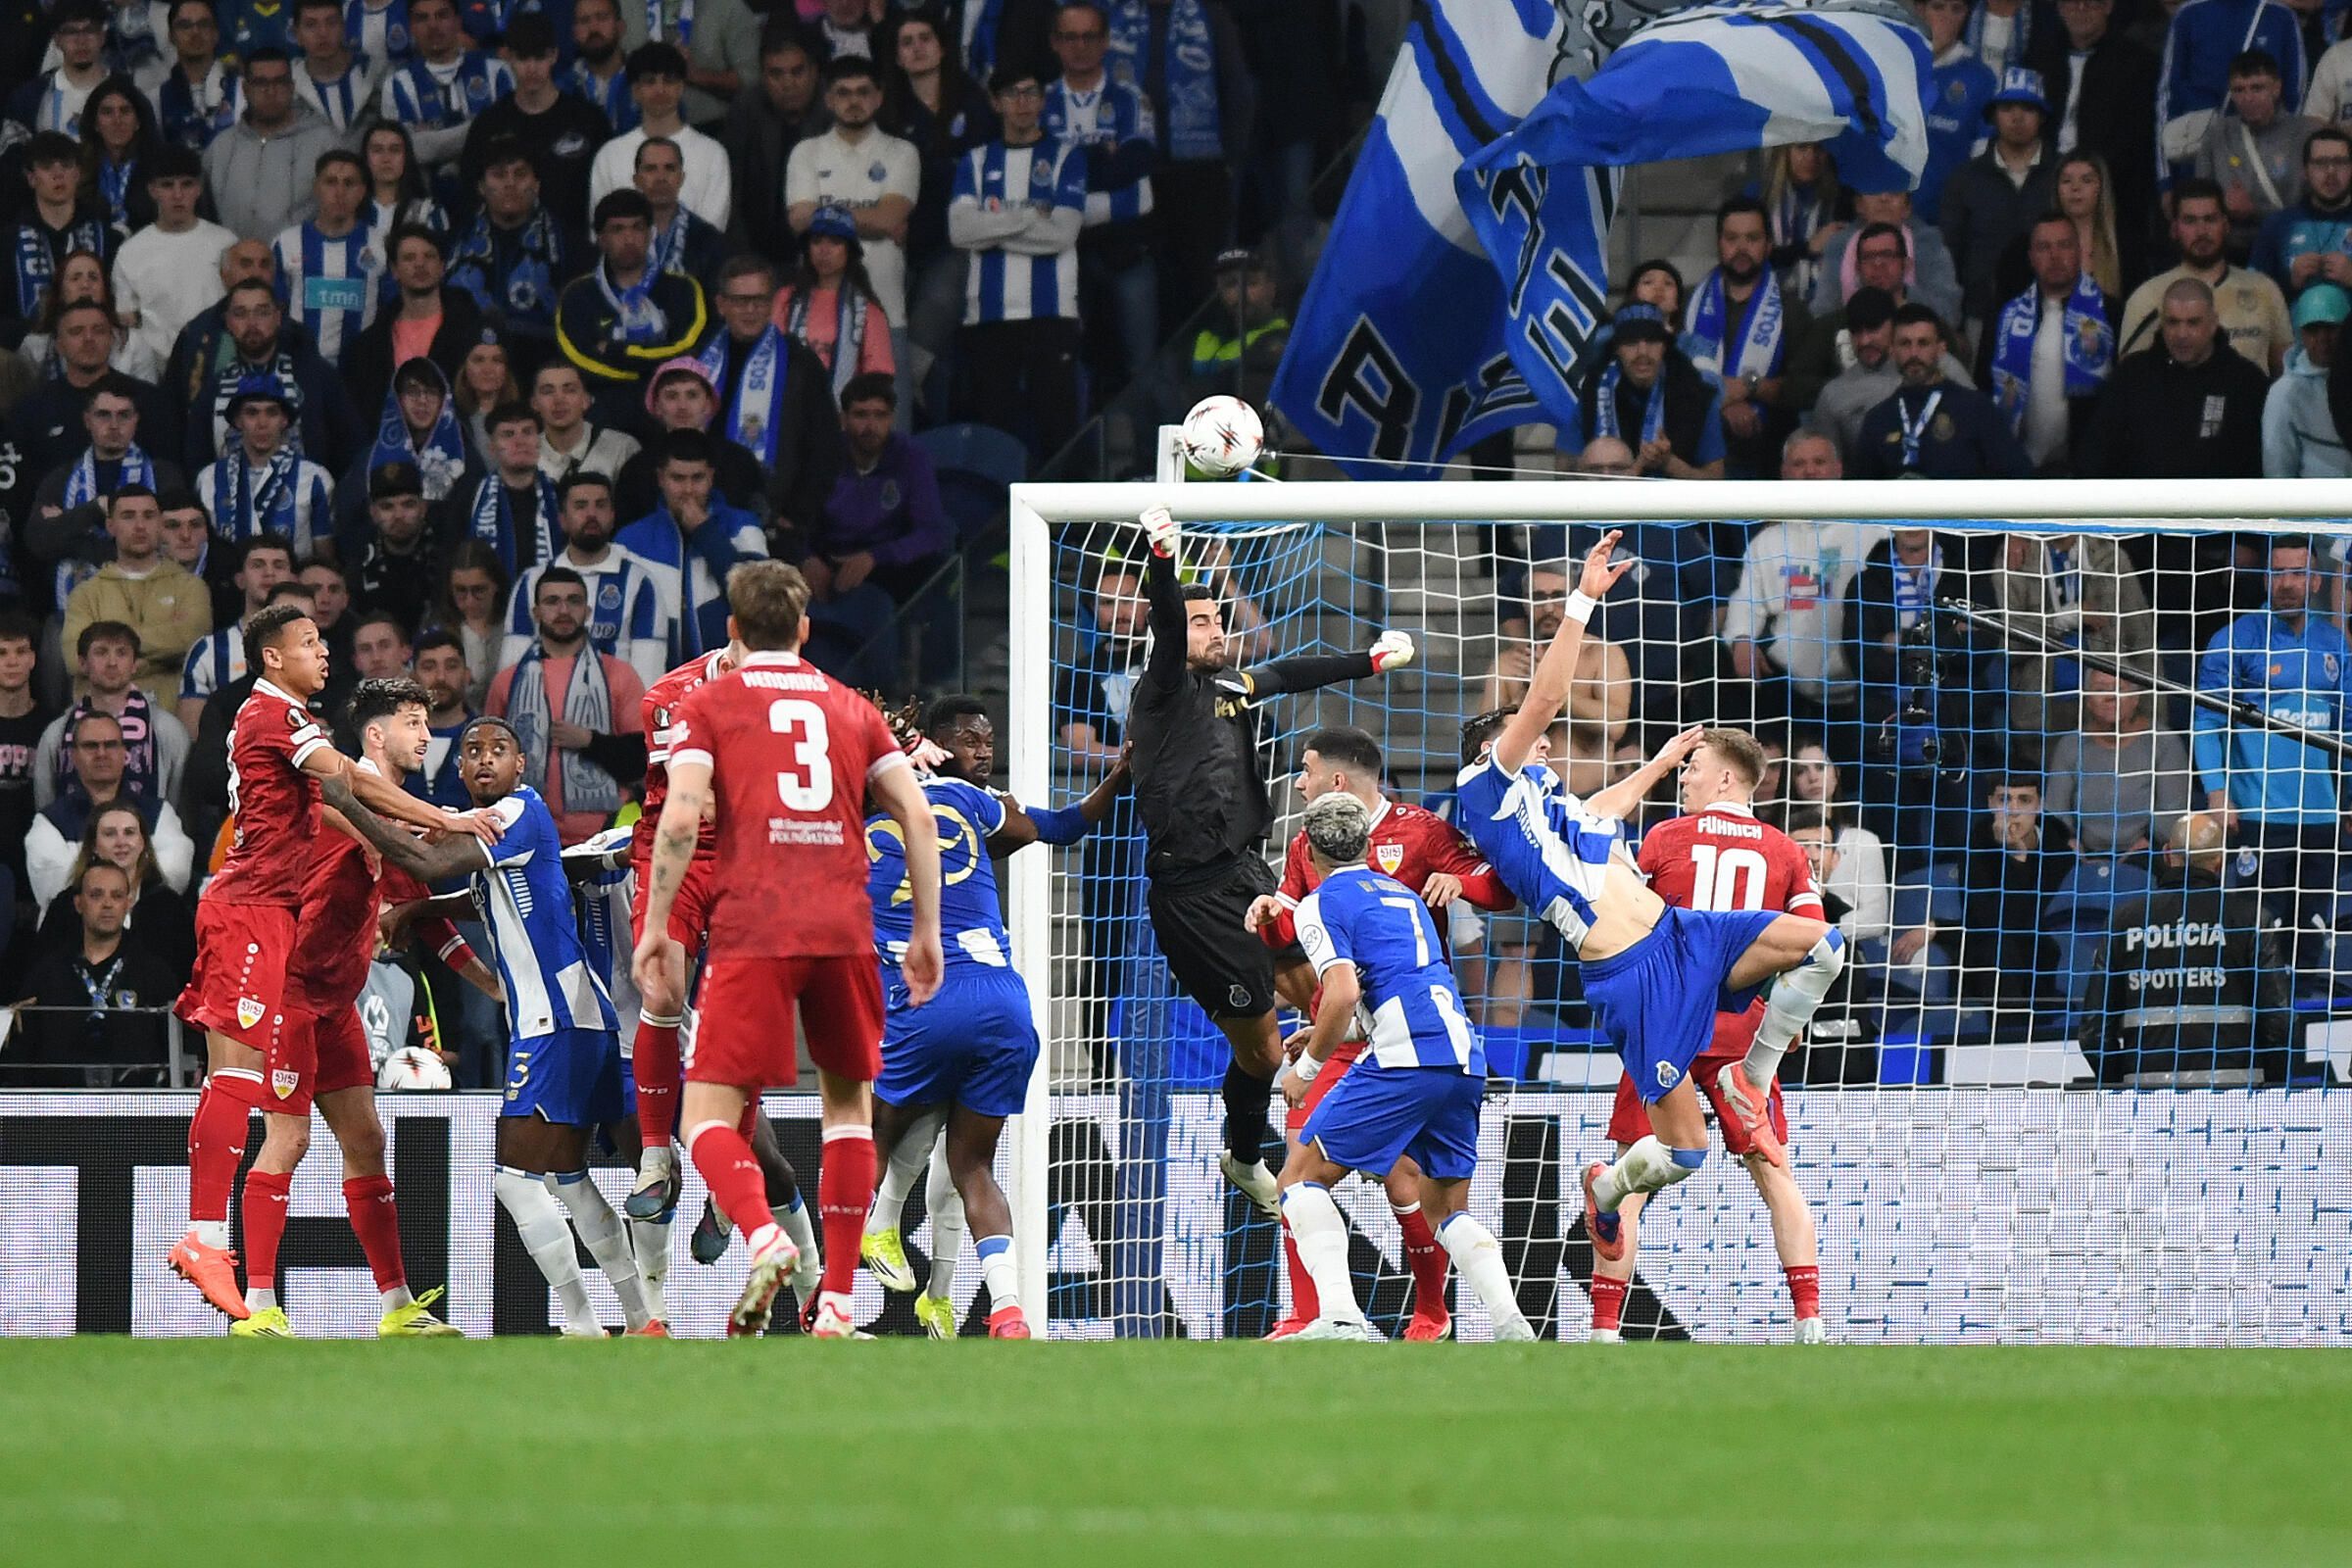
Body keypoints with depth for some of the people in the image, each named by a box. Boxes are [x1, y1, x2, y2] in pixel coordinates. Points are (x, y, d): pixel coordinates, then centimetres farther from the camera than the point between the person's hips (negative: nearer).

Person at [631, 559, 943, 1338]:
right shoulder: (852, 709, 18)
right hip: (845, 930, 3)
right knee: (849, 1102, 18)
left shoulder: (707, 705, 9)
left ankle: (763, 1236, -31)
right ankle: (837, 1300, 10)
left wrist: (656, 927, 1)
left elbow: (680, 818, -5)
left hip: (752, 931, -3)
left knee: (708, 1115, -1)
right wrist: (926, 930, 16)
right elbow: (918, 816, 10)